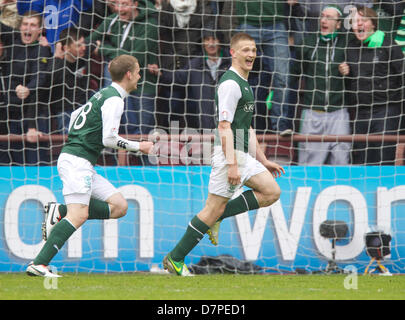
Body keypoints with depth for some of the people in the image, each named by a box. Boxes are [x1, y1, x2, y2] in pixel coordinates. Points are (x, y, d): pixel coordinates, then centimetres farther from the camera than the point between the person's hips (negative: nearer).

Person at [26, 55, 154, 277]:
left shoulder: (104, 94, 20)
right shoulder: (114, 99, -10)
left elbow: (75, 116, 31)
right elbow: (109, 139, -15)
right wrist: (138, 147, -3)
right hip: (77, 161, -10)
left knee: (119, 206, 2)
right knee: (79, 215, -21)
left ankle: (59, 213, 0)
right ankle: (38, 264, -27)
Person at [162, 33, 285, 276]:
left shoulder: (244, 84, 19)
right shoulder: (230, 84, -13)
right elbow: (224, 126, -20)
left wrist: (263, 161, 25)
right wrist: (232, 164, -25)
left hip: (244, 156, 9)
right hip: (229, 154, -9)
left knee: (271, 192, -1)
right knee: (214, 208, -9)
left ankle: (216, 218, 4)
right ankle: (175, 259, -2)